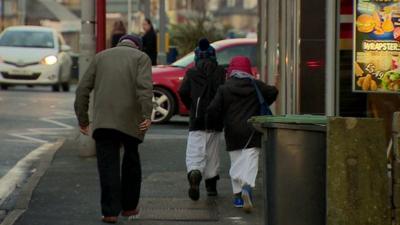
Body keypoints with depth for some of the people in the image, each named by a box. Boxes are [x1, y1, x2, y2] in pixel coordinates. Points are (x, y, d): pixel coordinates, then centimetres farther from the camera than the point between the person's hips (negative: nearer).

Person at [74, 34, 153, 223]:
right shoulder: (141, 57, 8)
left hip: (103, 120, 1)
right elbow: (144, 86, -11)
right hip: (131, 121, -1)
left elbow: (83, 89, 9)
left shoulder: (101, 56, 16)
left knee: (108, 165, 2)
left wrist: (82, 119, 13)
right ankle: (129, 207, 24)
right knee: (131, 162, 18)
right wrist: (147, 115, -17)